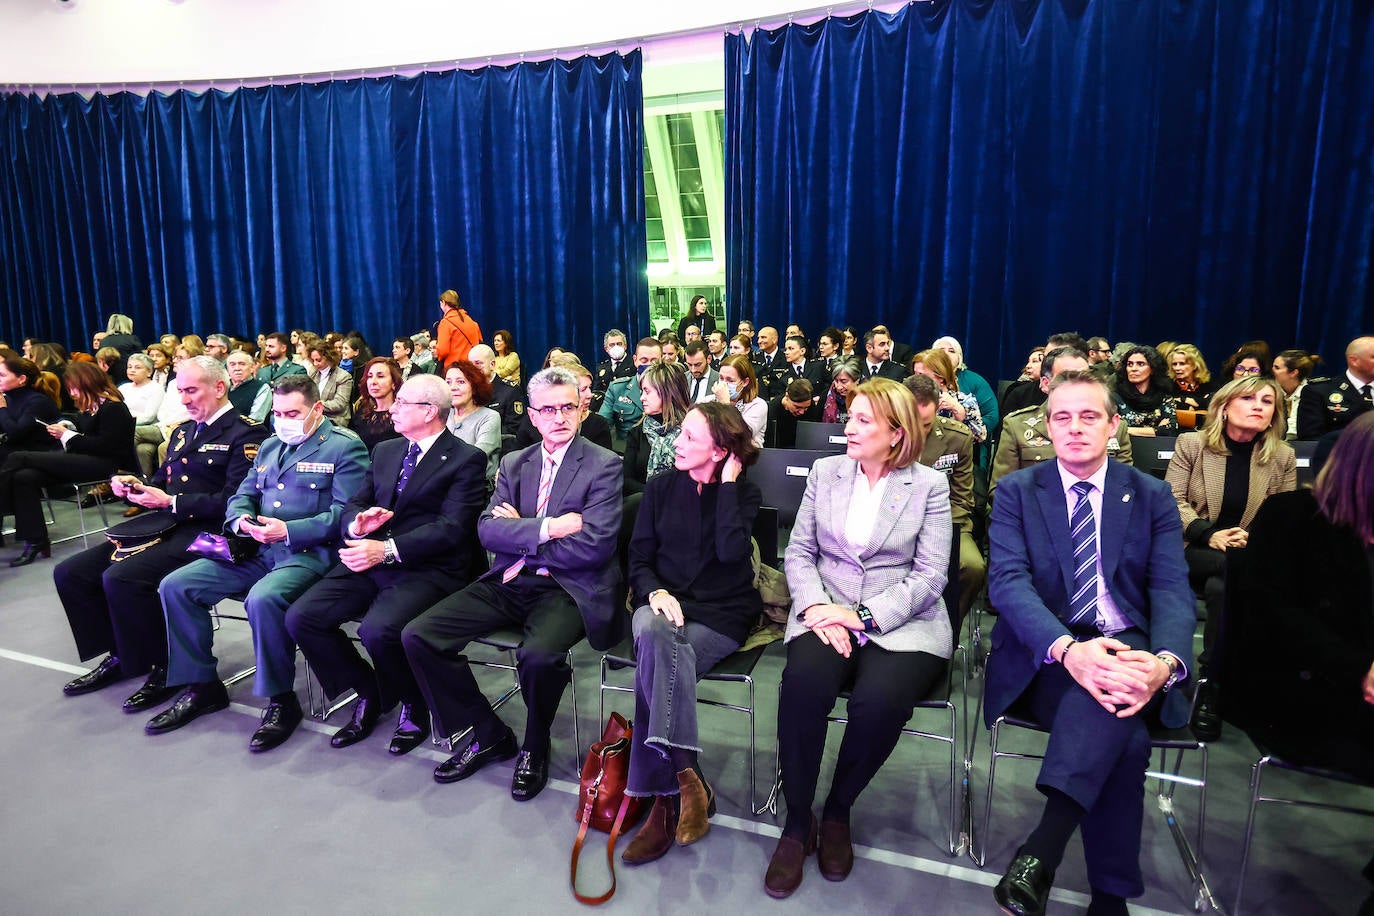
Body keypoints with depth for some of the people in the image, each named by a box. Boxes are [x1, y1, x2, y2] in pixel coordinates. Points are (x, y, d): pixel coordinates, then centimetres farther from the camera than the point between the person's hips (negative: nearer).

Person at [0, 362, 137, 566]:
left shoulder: (113, 408, -9)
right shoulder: (89, 407, 18)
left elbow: (104, 446, -17)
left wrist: (67, 435, -10)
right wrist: (66, 427, 6)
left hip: (103, 464, -9)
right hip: (82, 460, 9)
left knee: (17, 459, -16)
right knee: (24, 477, -15)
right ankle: (35, 543, -13)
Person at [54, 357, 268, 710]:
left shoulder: (246, 434, -9)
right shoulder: (183, 431, 19)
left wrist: (172, 503, -17)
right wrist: (135, 486, 5)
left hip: (206, 532, -9)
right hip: (164, 526, 9)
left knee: (121, 577, -27)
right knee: (69, 573, 2)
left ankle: (162, 668, -8)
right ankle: (119, 656, 15)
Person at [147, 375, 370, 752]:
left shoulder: (345, 447, -3)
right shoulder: (270, 446, 21)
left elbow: (344, 514, -12)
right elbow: (241, 497, 22)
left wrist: (289, 531, -21)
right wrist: (241, 520, -3)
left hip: (310, 552, -8)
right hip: (257, 550, 8)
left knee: (263, 599, -35)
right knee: (175, 586, -5)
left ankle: (281, 699, -15)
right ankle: (201, 686, 8)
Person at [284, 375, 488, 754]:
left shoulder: (466, 459, -4)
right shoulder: (385, 451, 19)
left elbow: (450, 528, -14)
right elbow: (353, 505, 18)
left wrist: (388, 550, -24)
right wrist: (357, 522, -8)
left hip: (427, 570, -7)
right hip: (371, 562, 7)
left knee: (378, 630, -31)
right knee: (300, 617, -11)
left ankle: (413, 707, 1)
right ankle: (367, 692, 11)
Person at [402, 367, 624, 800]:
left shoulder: (604, 466, -4)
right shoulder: (514, 463, 13)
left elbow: (594, 546, -15)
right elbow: (487, 529, 2)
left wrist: (519, 532, -6)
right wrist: (547, 528, -16)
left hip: (567, 589, -5)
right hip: (508, 583, 6)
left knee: (538, 655, -35)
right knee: (417, 636, -10)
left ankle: (535, 747, 0)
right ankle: (489, 734, 8)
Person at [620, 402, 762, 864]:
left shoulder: (744, 494, 3)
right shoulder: (662, 485, 9)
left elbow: (731, 550, -18)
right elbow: (638, 559, 8)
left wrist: (728, 484, -12)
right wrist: (655, 591, -13)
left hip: (721, 614, -2)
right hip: (664, 603, 2)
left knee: (656, 660, -31)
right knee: (652, 632, -35)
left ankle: (666, 799, -22)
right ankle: (686, 777, -32)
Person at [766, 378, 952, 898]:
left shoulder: (929, 485, 3)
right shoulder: (825, 471, 11)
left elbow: (930, 575, -4)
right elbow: (798, 552, 8)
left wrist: (862, 617, -15)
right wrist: (817, 607, -12)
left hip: (903, 621, -1)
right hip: (825, 613, 2)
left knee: (879, 700, -32)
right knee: (803, 684, -30)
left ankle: (838, 810, -1)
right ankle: (797, 822, -9)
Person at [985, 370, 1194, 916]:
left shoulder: (1153, 496, 9)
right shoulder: (1016, 492, 3)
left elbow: (1172, 590, -2)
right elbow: (1007, 581, -11)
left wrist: (1164, 662, -27)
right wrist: (1068, 648, -32)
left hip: (1128, 648, 2)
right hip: (1044, 656, -1)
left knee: (1114, 699, -36)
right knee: (1126, 738, -31)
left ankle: (1042, 850, -36)